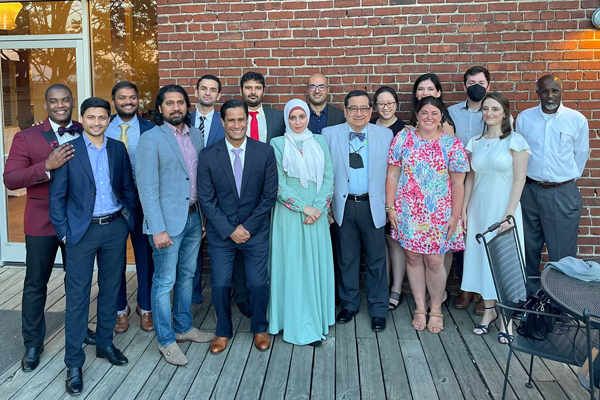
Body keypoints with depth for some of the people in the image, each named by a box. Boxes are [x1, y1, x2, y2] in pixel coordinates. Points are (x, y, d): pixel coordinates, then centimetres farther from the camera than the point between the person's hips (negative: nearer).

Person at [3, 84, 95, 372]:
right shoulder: (27, 138, -5)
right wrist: (47, 166, -27)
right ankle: (33, 344, 25)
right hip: (42, 222, -2)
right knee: (35, 284, 9)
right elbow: (10, 179, -13)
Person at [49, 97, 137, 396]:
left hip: (116, 228, 4)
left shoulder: (118, 149, 6)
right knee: (77, 296, 1)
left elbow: (128, 188, 11)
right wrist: (64, 232, -7)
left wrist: (128, 220, 5)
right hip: (82, 231, -3)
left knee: (111, 290, 13)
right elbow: (57, 195, -4)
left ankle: (105, 344, 31)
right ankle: (74, 362, 12)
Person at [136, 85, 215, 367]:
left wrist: (206, 215, 7)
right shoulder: (151, 139, -10)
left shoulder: (196, 135, 8)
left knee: (187, 275, 18)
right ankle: (166, 340, 18)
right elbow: (147, 188, -14)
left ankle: (184, 327, 34)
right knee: (165, 282, 3)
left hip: (193, 217, 6)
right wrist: (158, 229, -18)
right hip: (168, 220, -6)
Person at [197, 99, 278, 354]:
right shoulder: (208, 156, -6)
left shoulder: (265, 152, -5)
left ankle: (259, 329, 31)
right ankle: (223, 331, 29)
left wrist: (248, 226, -9)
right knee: (220, 285, 5)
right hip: (220, 233, 0)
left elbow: (270, 195, -4)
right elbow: (206, 199, -5)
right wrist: (229, 230, -11)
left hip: (256, 231, 0)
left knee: (259, 284, 5)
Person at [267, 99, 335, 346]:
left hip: (317, 213, 3)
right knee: (293, 267, 1)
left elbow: (328, 177, 4)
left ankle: (317, 319, 22)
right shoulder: (277, 144, 0)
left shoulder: (320, 142, 10)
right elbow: (278, 184, -6)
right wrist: (303, 207, -12)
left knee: (316, 265, 7)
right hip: (289, 213, -3)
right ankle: (301, 326, 10)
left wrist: (319, 207, -9)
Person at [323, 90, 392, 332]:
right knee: (347, 259, 12)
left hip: (372, 205, 0)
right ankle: (349, 304, 30)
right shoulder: (329, 134, 0)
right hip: (344, 205, 0)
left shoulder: (385, 135, 1)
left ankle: (378, 310, 22)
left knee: (377, 259, 7)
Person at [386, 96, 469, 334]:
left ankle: (436, 310, 24)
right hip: (408, 213, 2)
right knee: (413, 258, 9)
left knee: (434, 261, 3)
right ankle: (420, 309, 25)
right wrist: (390, 207, -1)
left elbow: (458, 183, -2)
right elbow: (392, 175, 2)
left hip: (439, 214, -1)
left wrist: (455, 216, -5)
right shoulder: (403, 138, 1)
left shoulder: (452, 144, -2)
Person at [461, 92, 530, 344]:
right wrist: (463, 209, 6)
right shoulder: (475, 142, 8)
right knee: (481, 257, 8)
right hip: (479, 208, 4)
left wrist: (509, 215, -16)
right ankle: (489, 310, 23)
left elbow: (519, 180, -10)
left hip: (504, 208, -4)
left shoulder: (515, 141, -5)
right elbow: (470, 178, 11)